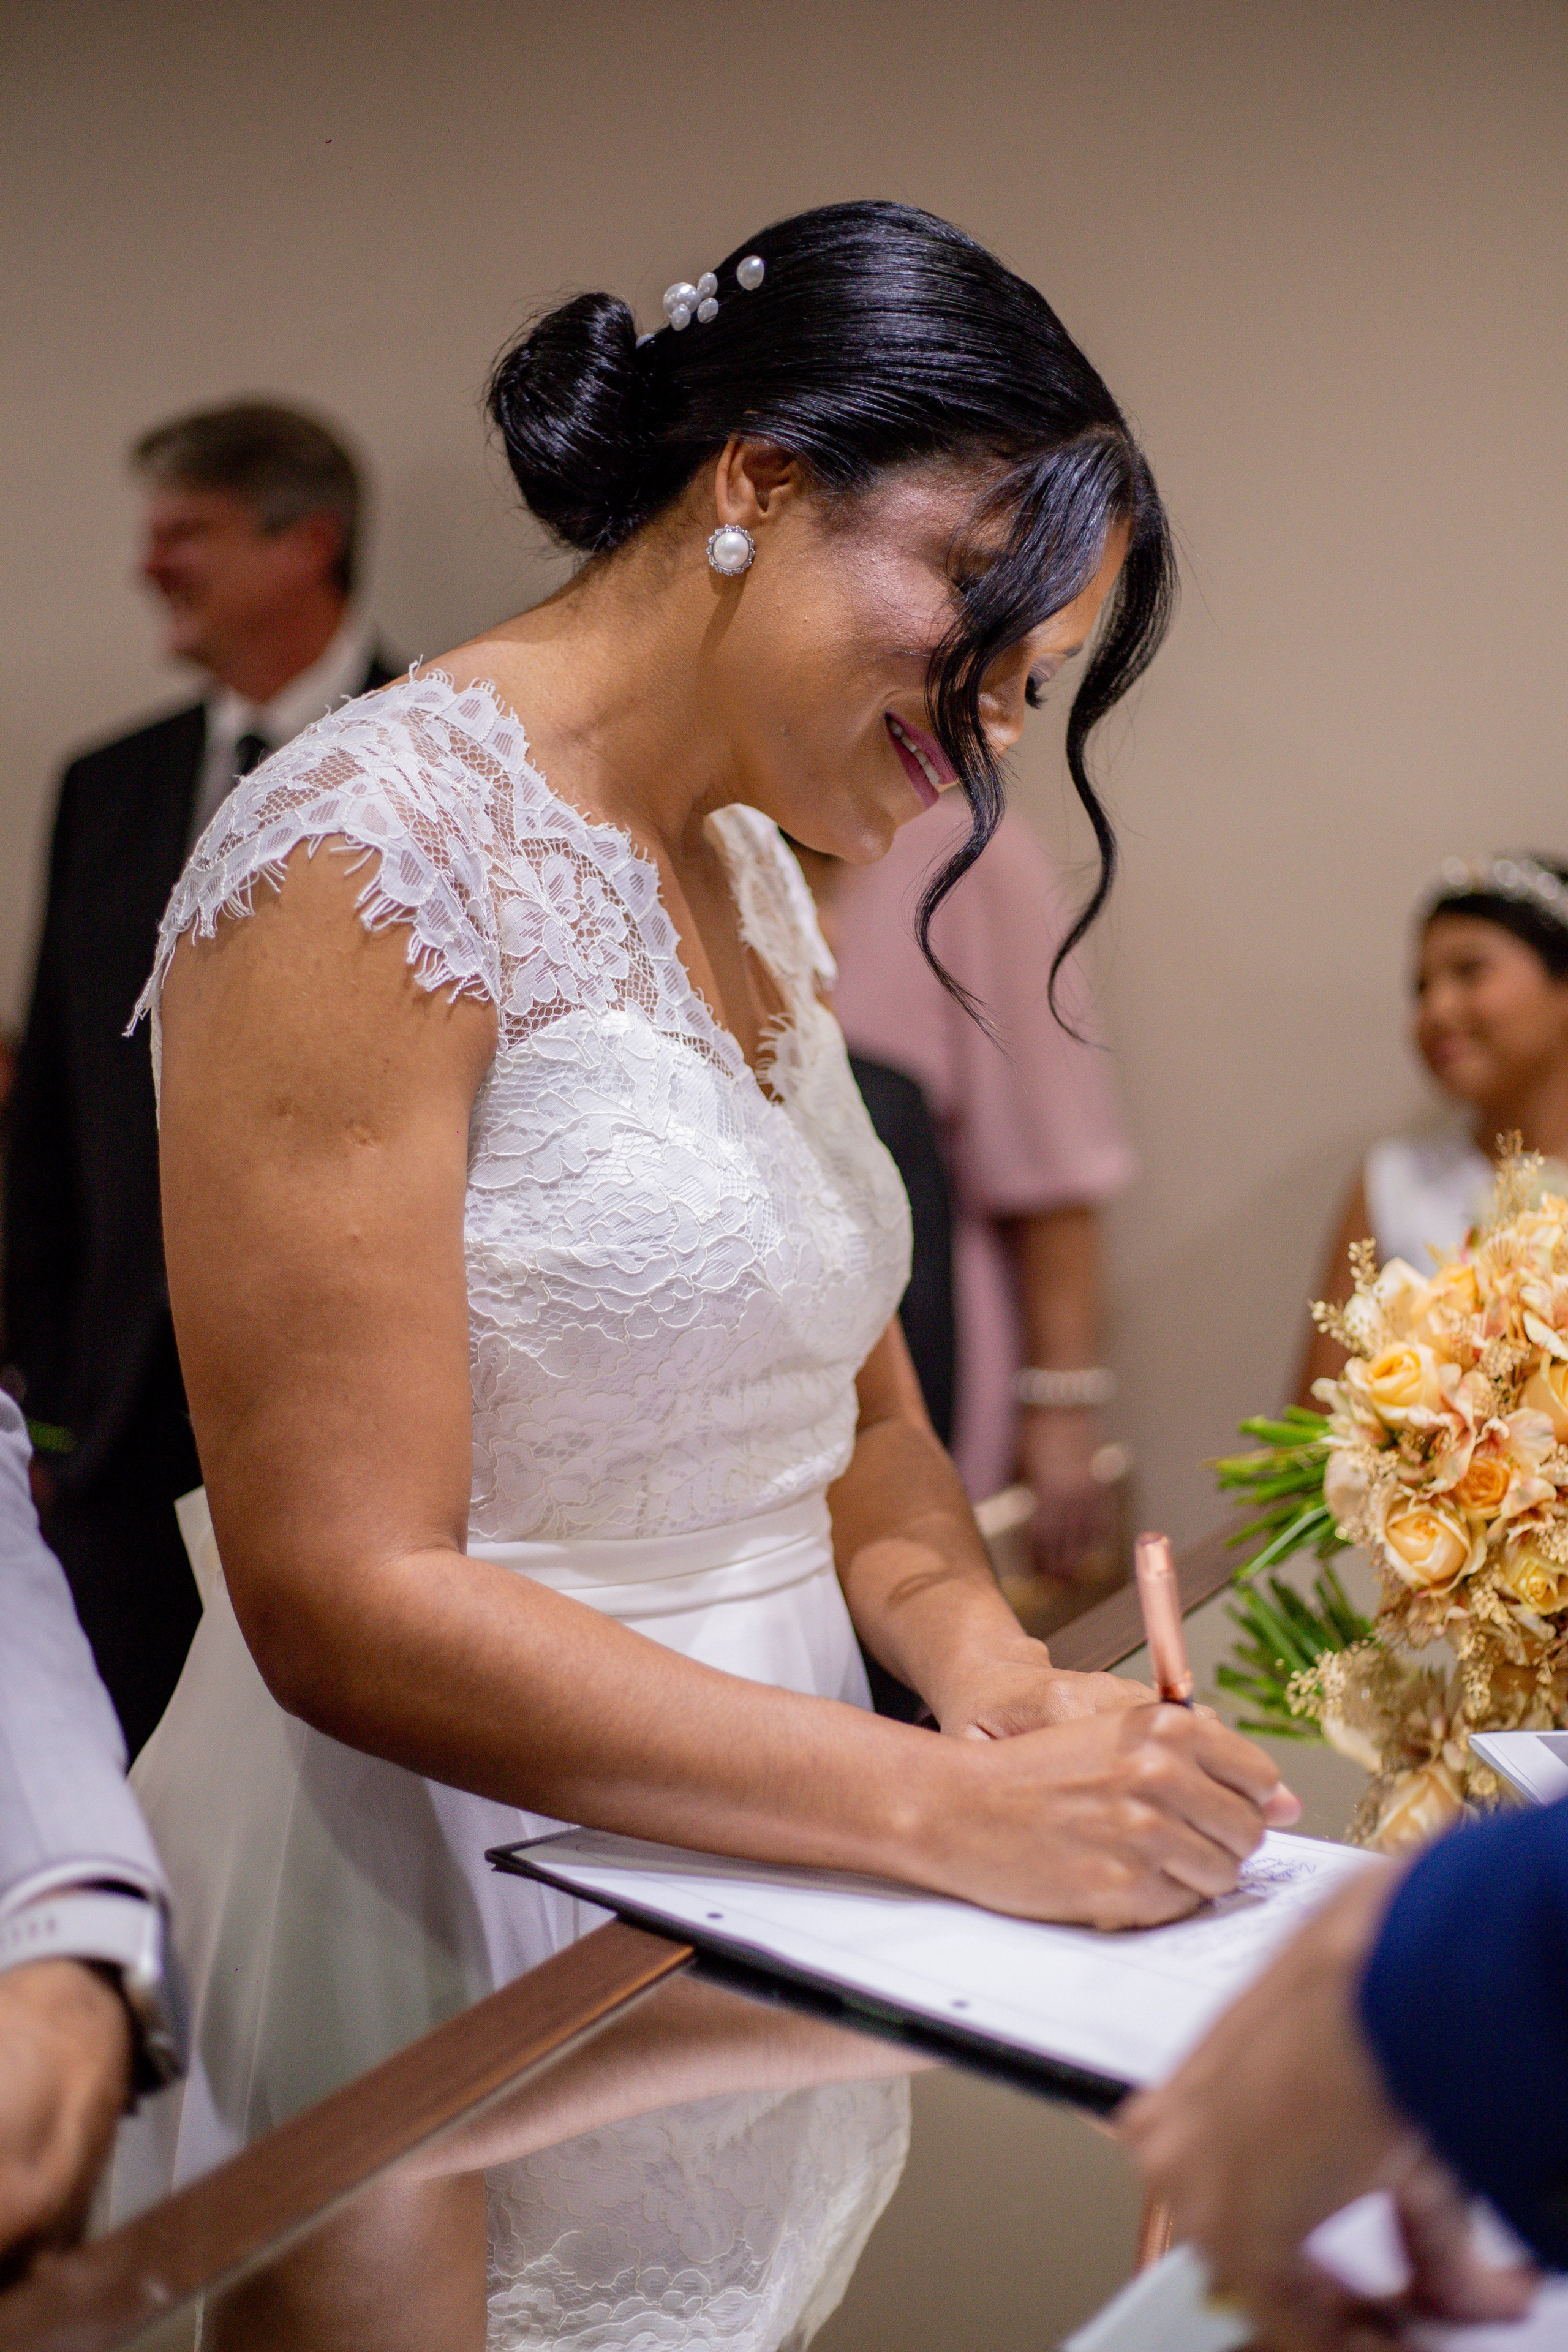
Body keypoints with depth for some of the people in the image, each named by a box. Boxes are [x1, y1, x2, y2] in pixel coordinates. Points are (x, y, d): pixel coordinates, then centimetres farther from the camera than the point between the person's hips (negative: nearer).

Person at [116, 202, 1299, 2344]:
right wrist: (949, 1807, -26)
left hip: (739, 1873, 8)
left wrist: (986, 1660, -9)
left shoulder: (755, 877, 7)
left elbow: (850, 1404, 10)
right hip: (459, 1911, -8)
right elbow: (346, 1602, -23)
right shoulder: (374, 856, -20)